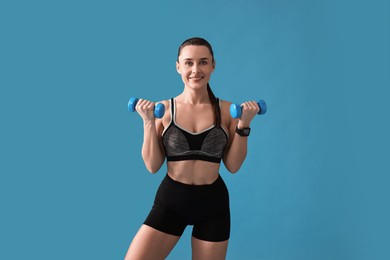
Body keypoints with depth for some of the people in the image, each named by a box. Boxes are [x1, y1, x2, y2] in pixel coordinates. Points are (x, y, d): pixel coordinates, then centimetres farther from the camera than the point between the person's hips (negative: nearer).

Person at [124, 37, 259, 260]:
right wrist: (148, 122, -13)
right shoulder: (163, 109, -5)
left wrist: (243, 125, -10)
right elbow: (152, 166, -5)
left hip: (213, 202, 1)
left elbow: (233, 165, -1)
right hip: (170, 200, 0)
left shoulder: (227, 110, -2)